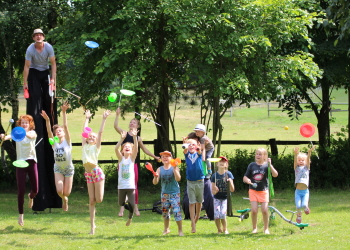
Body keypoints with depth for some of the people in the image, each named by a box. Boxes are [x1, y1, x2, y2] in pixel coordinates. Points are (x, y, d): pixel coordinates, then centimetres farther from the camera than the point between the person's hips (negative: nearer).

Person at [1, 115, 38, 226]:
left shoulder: (33, 133, 1)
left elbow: (31, 135, -26)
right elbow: (10, 136, -22)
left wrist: (25, 133, -50)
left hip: (31, 162, 0)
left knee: (35, 189, 1)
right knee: (21, 190, -5)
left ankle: (31, 196, 39)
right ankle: (21, 214, 7)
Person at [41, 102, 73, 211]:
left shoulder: (67, 141, -8)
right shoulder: (54, 142, -2)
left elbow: (65, 126, -19)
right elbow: (49, 132, -16)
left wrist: (64, 112, -29)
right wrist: (47, 120, -33)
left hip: (69, 168, -1)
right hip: (58, 168, 1)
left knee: (66, 192, -2)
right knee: (59, 190, -14)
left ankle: (65, 199, 36)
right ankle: (64, 200, 22)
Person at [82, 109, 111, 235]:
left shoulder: (96, 147, 5)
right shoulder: (85, 146, 15)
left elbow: (100, 132, -2)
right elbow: (84, 131, 19)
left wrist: (104, 119, -6)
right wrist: (87, 118, 24)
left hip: (97, 172, -4)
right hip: (88, 174, 4)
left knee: (98, 199, -9)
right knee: (91, 201, 3)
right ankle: (92, 226, 6)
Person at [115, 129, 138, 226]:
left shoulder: (132, 158, 3)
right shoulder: (121, 158, 3)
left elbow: (136, 149, -14)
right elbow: (116, 149, -14)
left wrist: (134, 137, -27)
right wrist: (122, 139, -27)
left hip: (131, 185, -1)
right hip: (121, 186, 1)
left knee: (132, 205, -7)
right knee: (121, 203, 8)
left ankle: (130, 217, 22)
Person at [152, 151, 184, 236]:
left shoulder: (174, 168, -7)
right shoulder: (160, 169, 2)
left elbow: (178, 179, -21)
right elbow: (155, 182, -3)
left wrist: (174, 168, -30)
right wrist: (155, 177, -24)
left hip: (174, 193, -4)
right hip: (164, 193, 4)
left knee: (177, 211, -9)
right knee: (165, 212, 11)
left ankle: (180, 230, 0)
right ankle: (166, 229, 27)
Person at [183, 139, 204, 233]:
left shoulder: (198, 154, 2)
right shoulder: (187, 154, 2)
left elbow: (199, 151, -21)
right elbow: (185, 150, -20)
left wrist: (198, 148, -45)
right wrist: (185, 146, -45)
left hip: (200, 181, 1)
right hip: (190, 182, -1)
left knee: (199, 201, 11)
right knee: (192, 203, -3)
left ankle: (196, 219, 32)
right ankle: (193, 225, -4)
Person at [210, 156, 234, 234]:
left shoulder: (228, 174, -7)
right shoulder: (214, 176, -6)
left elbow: (232, 190, -9)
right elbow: (213, 191, -3)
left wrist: (230, 181, -26)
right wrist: (215, 191, -27)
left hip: (225, 198, -1)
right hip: (217, 198, 1)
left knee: (222, 215, -17)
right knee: (216, 216, -13)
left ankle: (225, 229, 10)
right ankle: (219, 230, 13)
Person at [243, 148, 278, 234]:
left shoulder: (266, 166, -4)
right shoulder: (252, 165, 0)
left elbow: (275, 175, -18)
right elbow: (245, 177, 3)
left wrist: (270, 165, -27)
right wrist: (247, 180, -20)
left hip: (264, 191, -1)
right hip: (253, 191, 1)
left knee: (265, 210, -3)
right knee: (254, 210, -8)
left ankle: (266, 228, 15)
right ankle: (254, 228, 10)